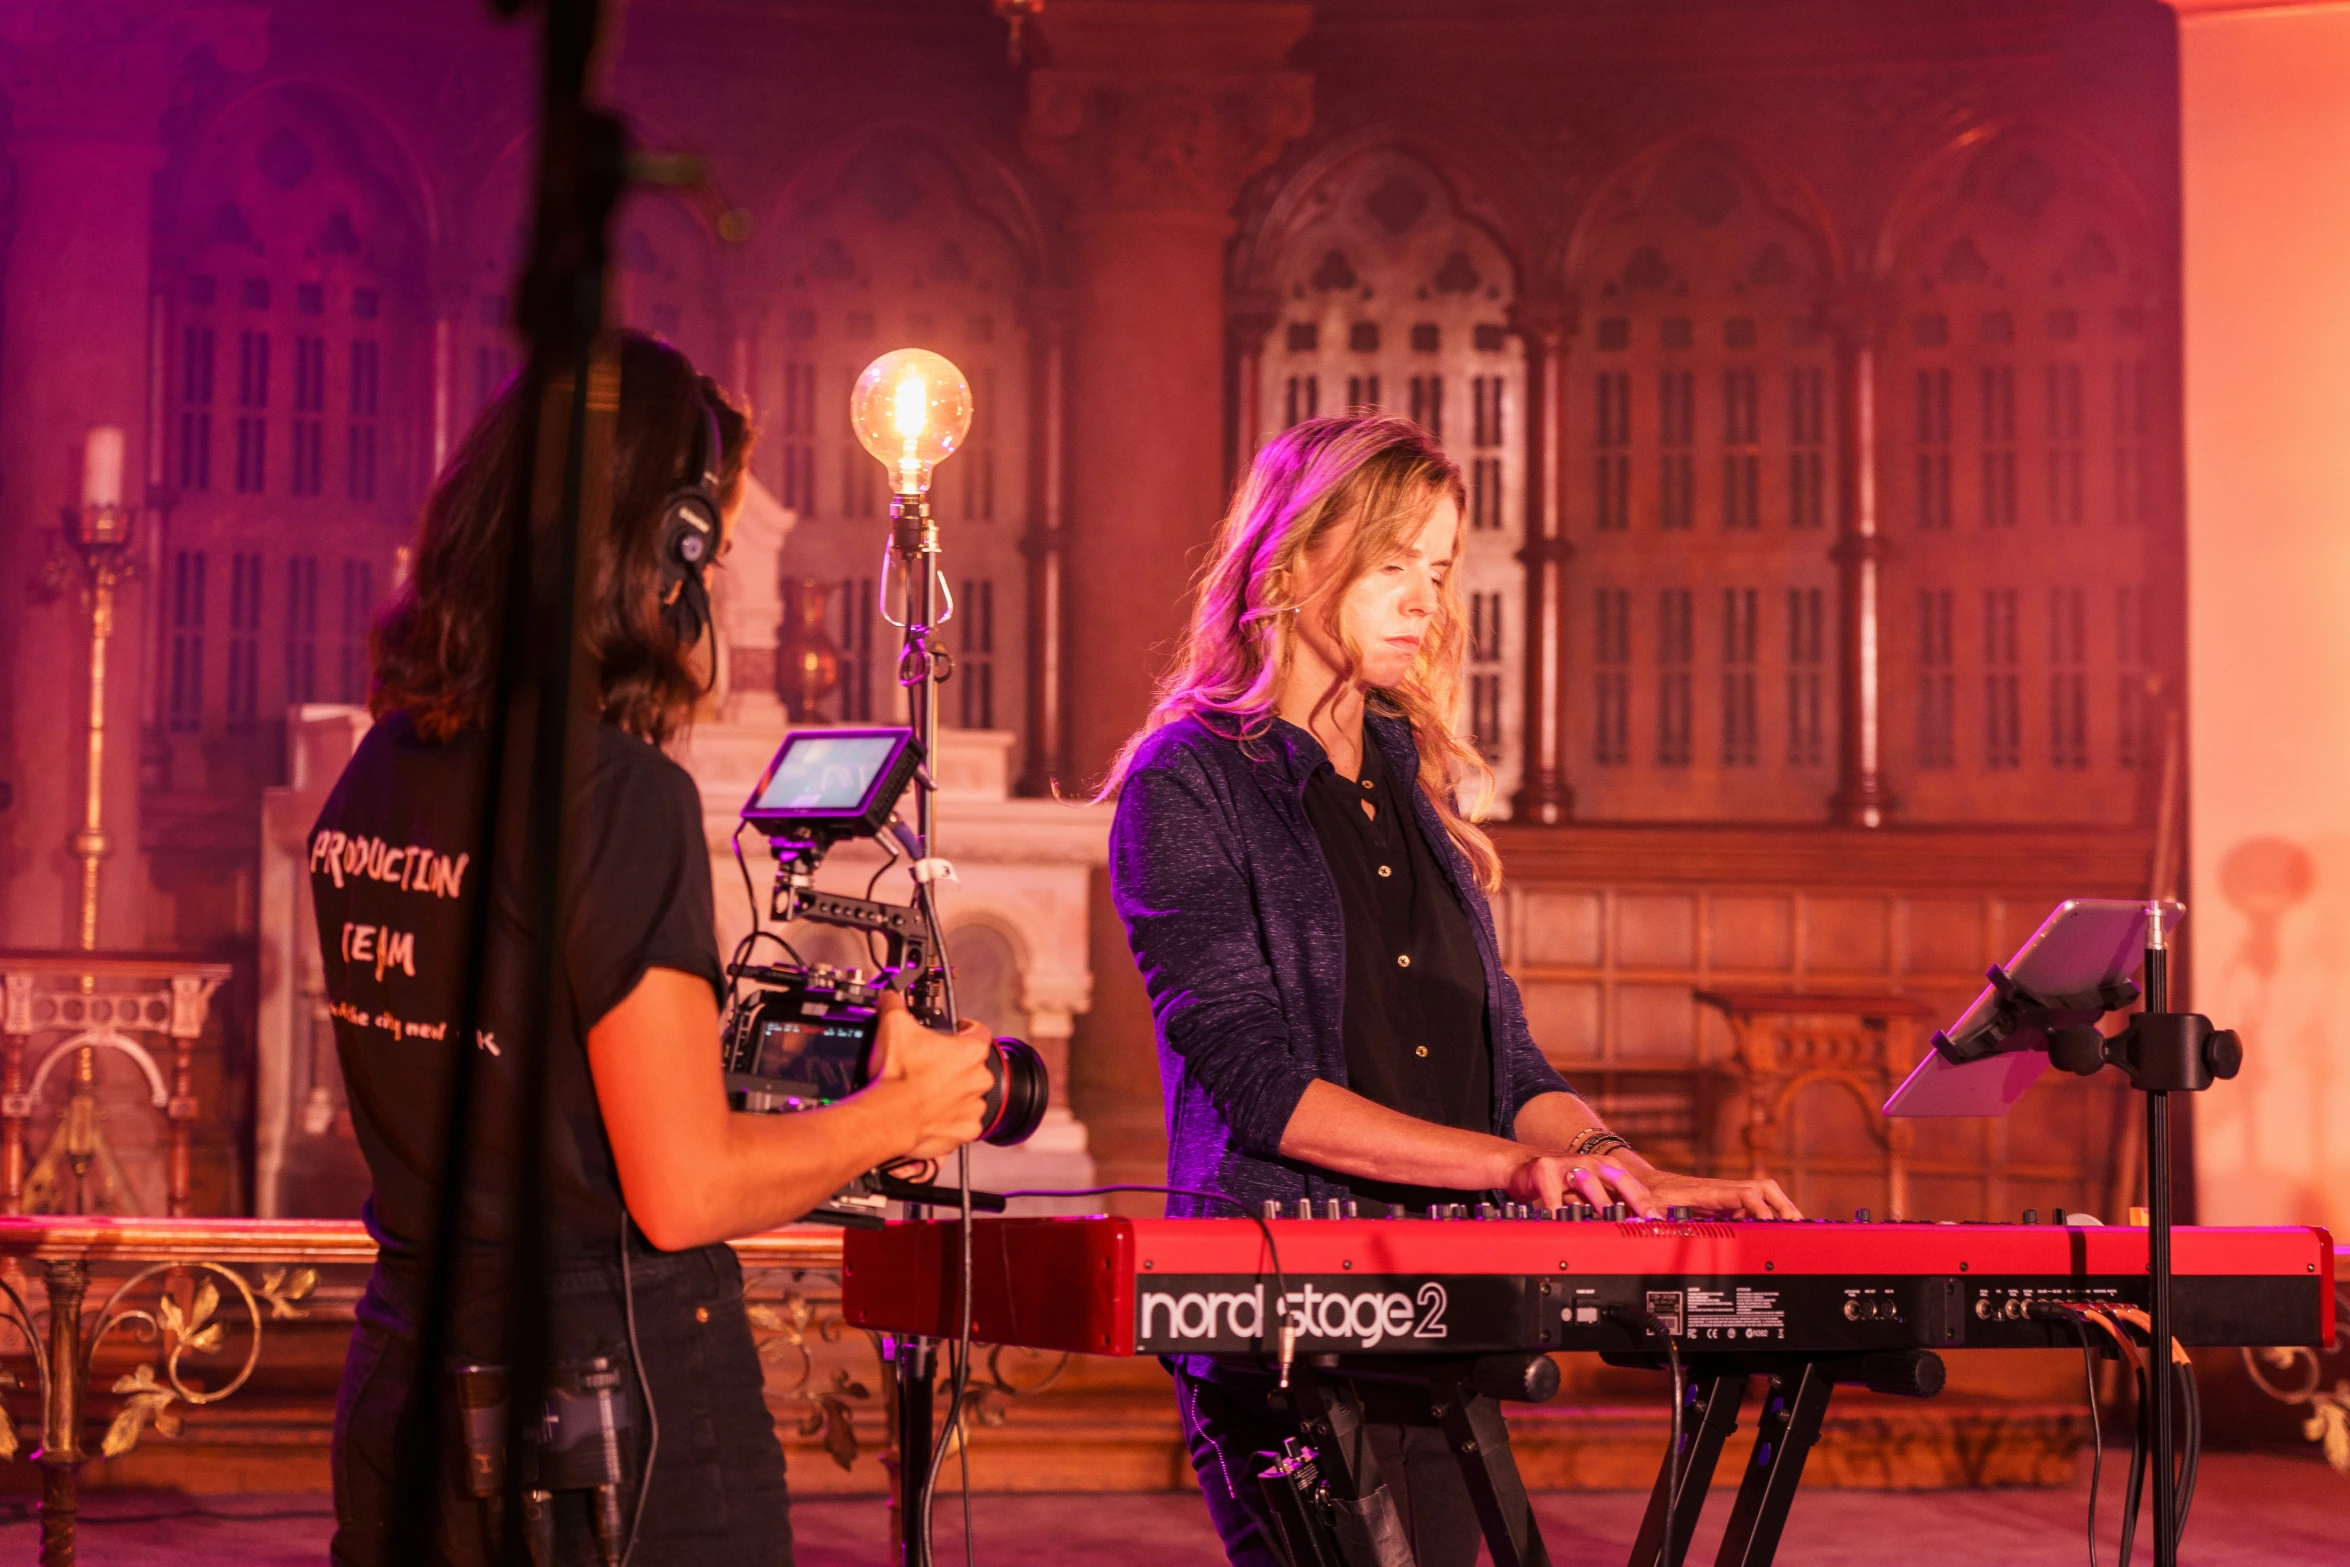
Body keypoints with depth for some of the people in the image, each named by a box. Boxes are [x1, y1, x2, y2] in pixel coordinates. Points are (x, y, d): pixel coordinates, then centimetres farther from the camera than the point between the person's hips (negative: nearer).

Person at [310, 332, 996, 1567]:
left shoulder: (370, 780, 6)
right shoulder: (618, 792, -18)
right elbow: (683, 1193, -18)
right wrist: (899, 1114, -1)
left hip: (405, 1405, 8)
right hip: (613, 1398, -7)